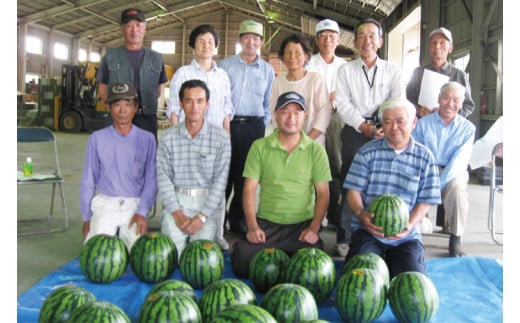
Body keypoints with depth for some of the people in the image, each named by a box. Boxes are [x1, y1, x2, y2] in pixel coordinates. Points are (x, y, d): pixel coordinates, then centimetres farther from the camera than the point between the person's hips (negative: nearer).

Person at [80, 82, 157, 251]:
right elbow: (88, 181, 8)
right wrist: (87, 217, 4)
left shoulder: (147, 139, 1)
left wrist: (142, 212, -10)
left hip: (135, 205, 0)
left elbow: (151, 180, 0)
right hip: (105, 204, 1)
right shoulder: (97, 138, 3)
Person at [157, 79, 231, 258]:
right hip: (176, 200, 1)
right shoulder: (168, 137, 3)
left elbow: (220, 179, -6)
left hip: (208, 202, -1)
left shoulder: (220, 137, -2)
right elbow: (163, 177, 0)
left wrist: (202, 216, -13)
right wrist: (177, 213, -10)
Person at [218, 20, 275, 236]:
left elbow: (268, 102, 14)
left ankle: (238, 221, 18)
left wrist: (264, 124, 5)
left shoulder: (267, 70, 11)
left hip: (254, 127, 2)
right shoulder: (225, 65, 6)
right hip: (228, 124, -1)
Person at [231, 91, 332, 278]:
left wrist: (314, 228, -10)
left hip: (303, 224, 0)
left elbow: (323, 193, 3)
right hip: (266, 223, 1)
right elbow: (250, 189, 2)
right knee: (243, 260, -21)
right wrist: (252, 226, -9)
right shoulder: (260, 147, 4)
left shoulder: (316, 150, 3)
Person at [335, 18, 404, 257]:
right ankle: (345, 238, 6)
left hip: (384, 132, 1)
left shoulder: (392, 70, 11)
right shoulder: (346, 70, 9)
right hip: (355, 131, -1)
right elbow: (343, 104, -1)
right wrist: (363, 125, -13)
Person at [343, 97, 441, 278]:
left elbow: (425, 201, 2)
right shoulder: (367, 152, 4)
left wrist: (409, 225, -16)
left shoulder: (425, 157, 5)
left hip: (405, 236, 1)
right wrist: (361, 213, -21)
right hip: (368, 230, -1)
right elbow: (353, 191, 0)